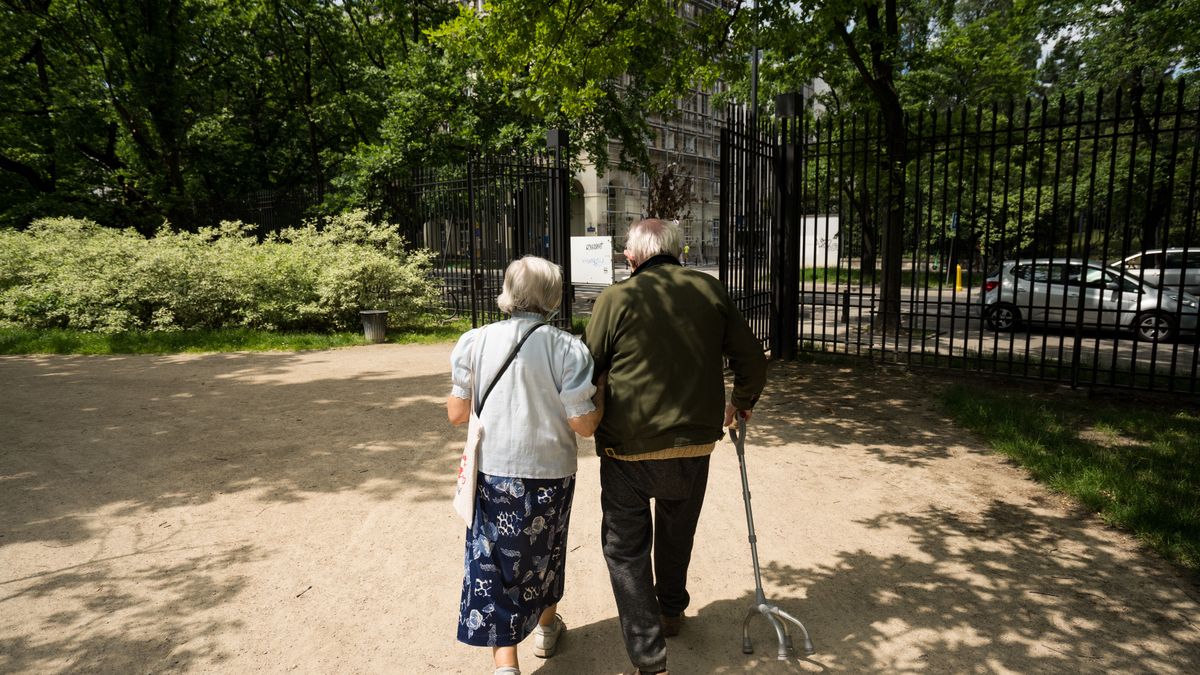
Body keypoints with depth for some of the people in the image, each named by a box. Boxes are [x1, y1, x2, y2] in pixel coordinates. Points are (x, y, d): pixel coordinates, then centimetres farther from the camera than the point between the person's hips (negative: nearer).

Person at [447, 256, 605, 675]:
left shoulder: (475, 342, -8)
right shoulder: (568, 348, -13)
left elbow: (456, 414, -2)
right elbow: (583, 424, -13)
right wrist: (601, 390, 5)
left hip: (493, 472, 0)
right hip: (550, 473, 1)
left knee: (491, 562, 11)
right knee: (545, 550, 24)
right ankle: (546, 627, 47)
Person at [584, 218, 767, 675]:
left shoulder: (617, 298, -10)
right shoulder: (710, 291, 0)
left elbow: (588, 370, -7)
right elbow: (751, 358, 5)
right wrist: (742, 403, 24)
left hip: (628, 449, -4)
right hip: (695, 444, 4)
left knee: (626, 547, 12)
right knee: (677, 535, 26)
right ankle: (671, 613, 48)